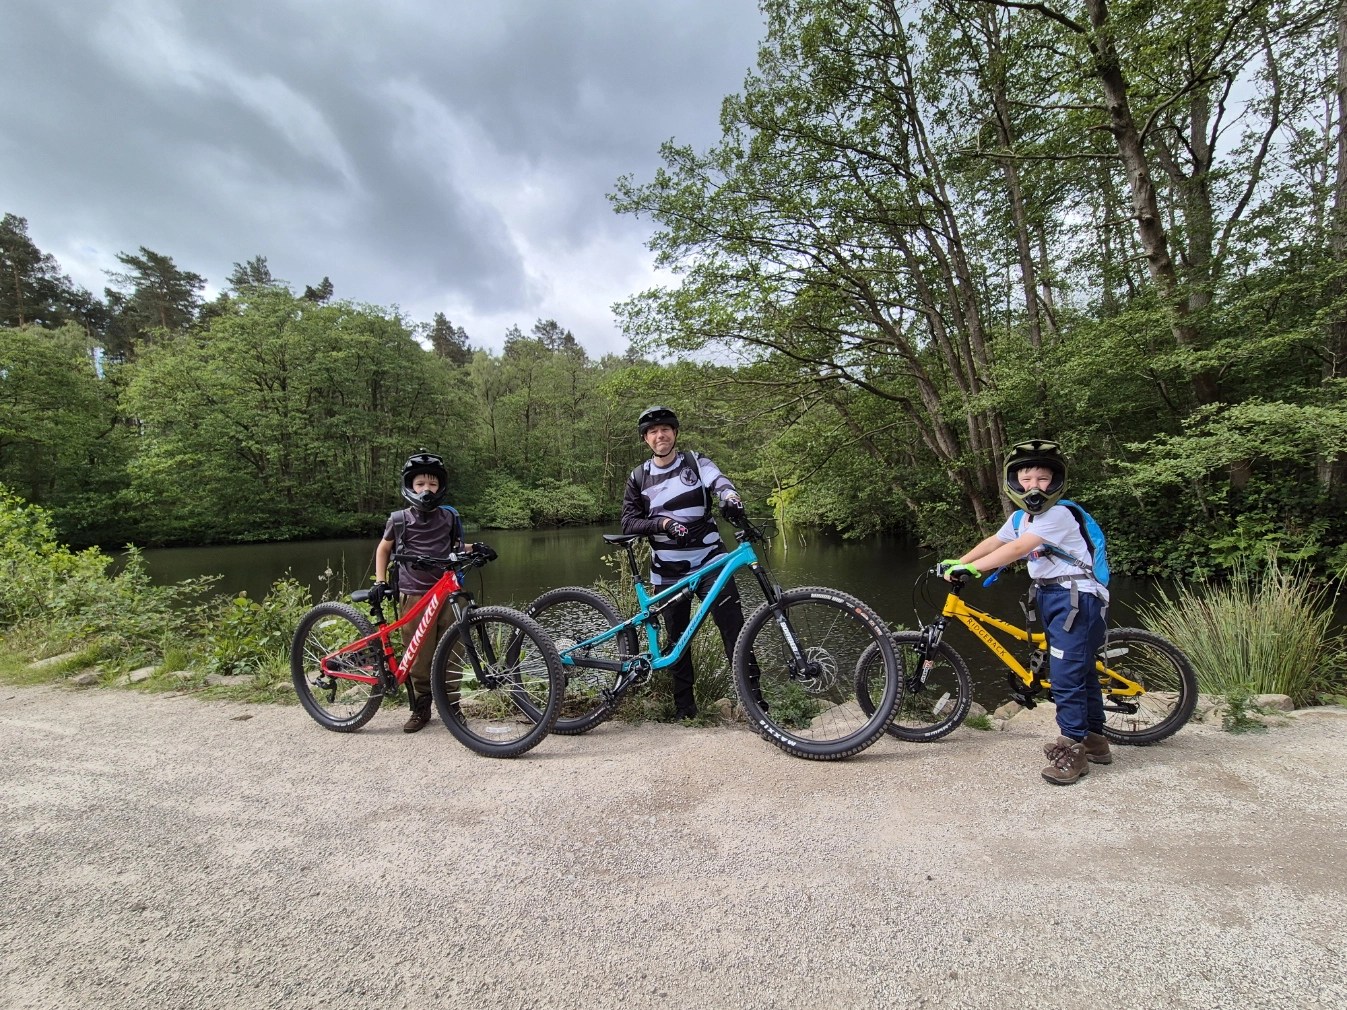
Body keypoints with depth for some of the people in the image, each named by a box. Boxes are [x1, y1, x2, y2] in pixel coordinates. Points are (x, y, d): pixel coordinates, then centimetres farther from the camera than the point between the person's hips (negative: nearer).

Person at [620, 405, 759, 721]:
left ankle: (753, 695, 2)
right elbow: (629, 522, 0)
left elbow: (718, 481, -19)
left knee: (733, 627, -9)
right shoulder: (638, 478, 6)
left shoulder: (696, 462, 2)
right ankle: (684, 705, 23)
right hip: (668, 571, 2)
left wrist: (730, 495, -44)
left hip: (709, 561, -1)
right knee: (677, 639, 9)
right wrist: (663, 523, -18)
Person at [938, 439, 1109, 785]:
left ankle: (1072, 749, 1)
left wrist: (970, 568, -30)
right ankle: (1094, 739, 30)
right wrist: (956, 563, 0)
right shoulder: (1020, 517, 9)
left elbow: (1017, 550, -27)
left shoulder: (1058, 515, -18)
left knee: (1067, 675, -10)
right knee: (1080, 669, 17)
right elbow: (992, 542, 12)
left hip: (1075, 597, -9)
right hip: (1048, 596, 9)